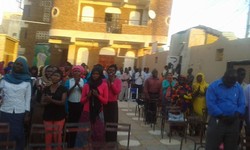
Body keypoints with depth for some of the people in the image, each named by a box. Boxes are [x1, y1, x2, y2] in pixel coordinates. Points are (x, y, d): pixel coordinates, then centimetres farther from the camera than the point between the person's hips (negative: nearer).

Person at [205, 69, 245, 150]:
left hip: (233, 122, 4)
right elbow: (211, 104, -14)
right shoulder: (213, 86, -7)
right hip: (217, 120, -3)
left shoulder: (239, 87, 6)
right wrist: (222, 116, -18)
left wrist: (236, 115, -12)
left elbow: (242, 104, 5)